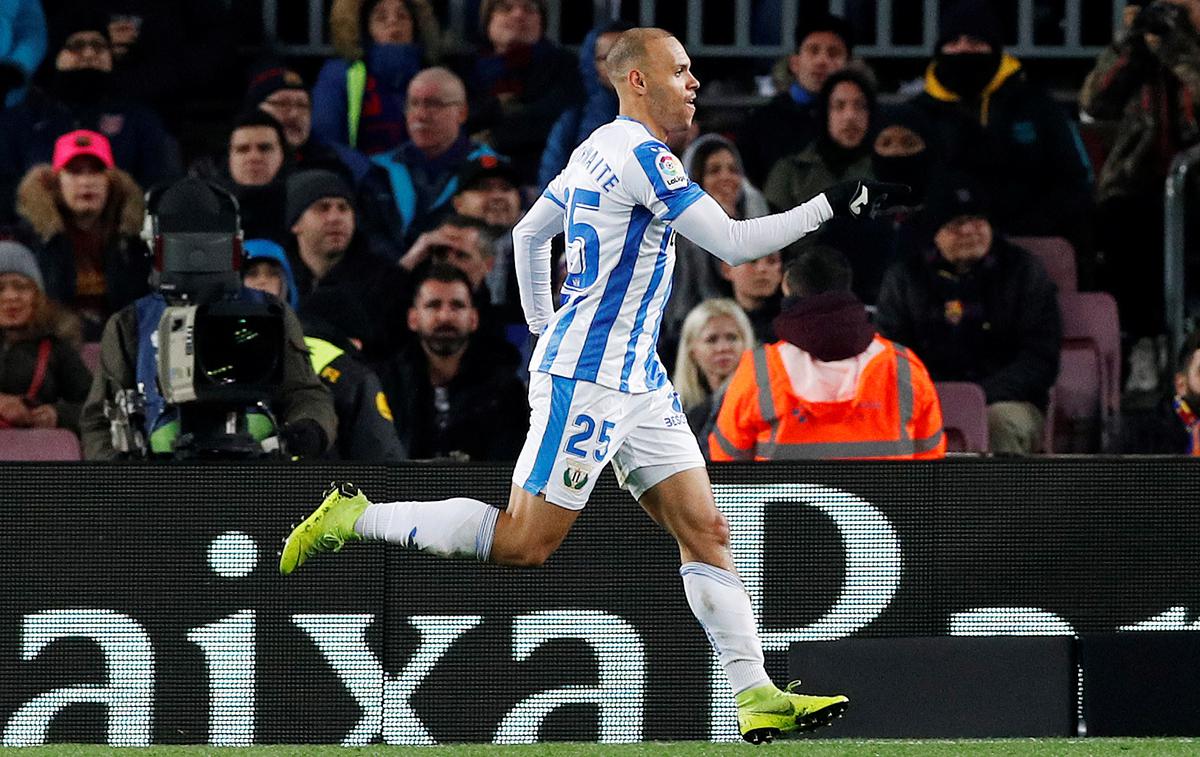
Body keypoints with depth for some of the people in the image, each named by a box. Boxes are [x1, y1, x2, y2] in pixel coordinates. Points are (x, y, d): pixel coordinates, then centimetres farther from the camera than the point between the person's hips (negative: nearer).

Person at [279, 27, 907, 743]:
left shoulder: (600, 150, 14)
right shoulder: (641, 154, -15)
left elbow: (529, 233, 25)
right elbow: (732, 242, -18)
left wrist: (544, 330, 31)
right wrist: (833, 204, -13)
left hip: (638, 380, 10)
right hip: (588, 381, -10)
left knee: (704, 528, 1)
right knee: (525, 543, -8)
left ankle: (756, 697, -4)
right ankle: (356, 517, 3)